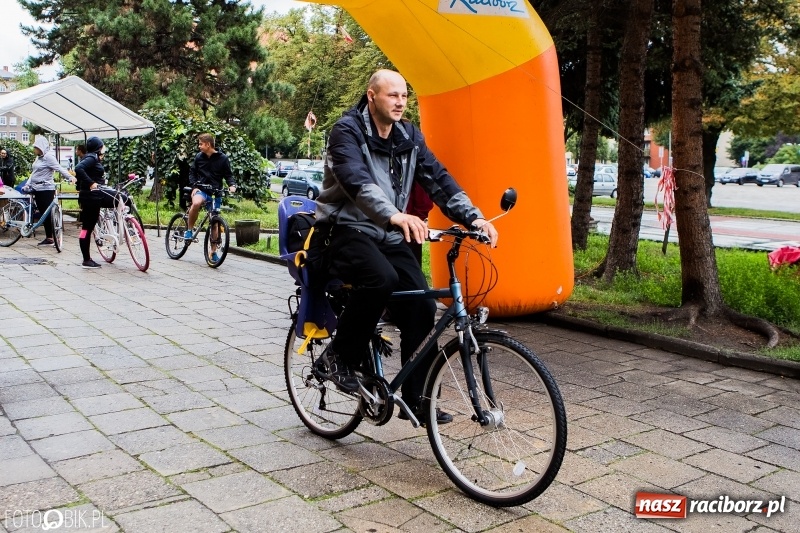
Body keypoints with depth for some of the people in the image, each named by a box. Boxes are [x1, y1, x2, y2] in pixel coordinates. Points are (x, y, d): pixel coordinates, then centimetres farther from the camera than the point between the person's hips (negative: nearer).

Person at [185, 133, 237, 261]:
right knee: (196, 203, -36)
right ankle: (189, 230, -14)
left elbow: (228, 175, 3)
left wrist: (232, 185, -16)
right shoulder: (199, 157, 2)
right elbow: (192, 172, 11)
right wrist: (194, 186, -4)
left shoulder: (222, 158, -3)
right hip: (201, 189, 0)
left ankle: (213, 251, 15)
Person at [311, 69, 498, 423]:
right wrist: (394, 214, -47)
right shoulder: (347, 131, -11)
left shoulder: (409, 136, 8)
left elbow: (438, 179, 0)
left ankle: (415, 398, 1)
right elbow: (356, 180, -29)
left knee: (422, 304, -11)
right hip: (346, 231, -6)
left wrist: (473, 217, -16)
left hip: (389, 236, 6)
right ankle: (340, 354, -11)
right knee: (381, 278, -35)